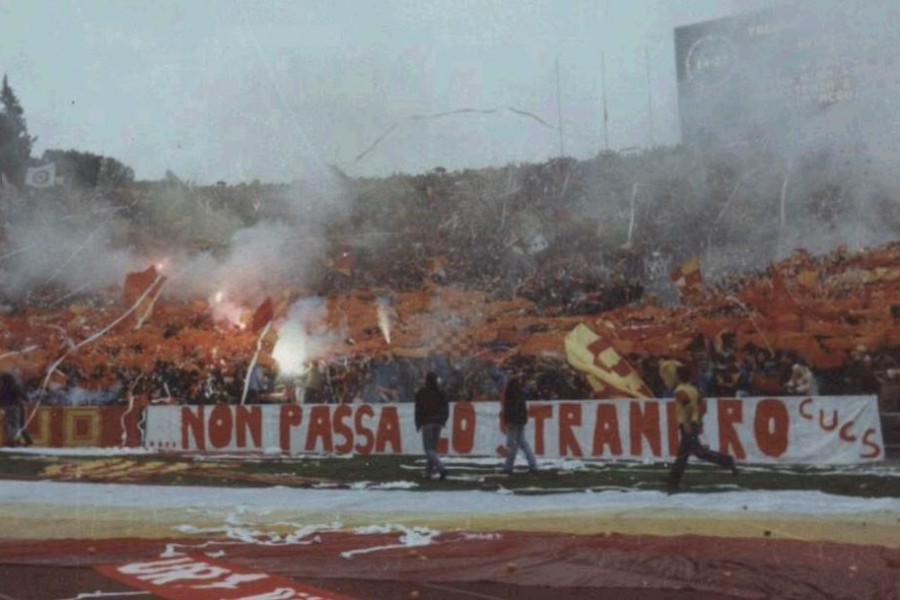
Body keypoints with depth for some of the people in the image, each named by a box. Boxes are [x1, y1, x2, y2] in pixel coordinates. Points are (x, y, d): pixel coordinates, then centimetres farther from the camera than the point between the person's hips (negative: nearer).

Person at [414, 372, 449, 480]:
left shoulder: (421, 393, -3)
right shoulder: (441, 393, 8)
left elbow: (418, 409, -3)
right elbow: (446, 409, 9)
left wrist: (418, 424, 4)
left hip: (427, 422, -5)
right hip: (438, 422, 5)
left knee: (428, 448, -5)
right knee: (433, 447, 13)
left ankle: (441, 468, -24)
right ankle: (429, 472, 14)